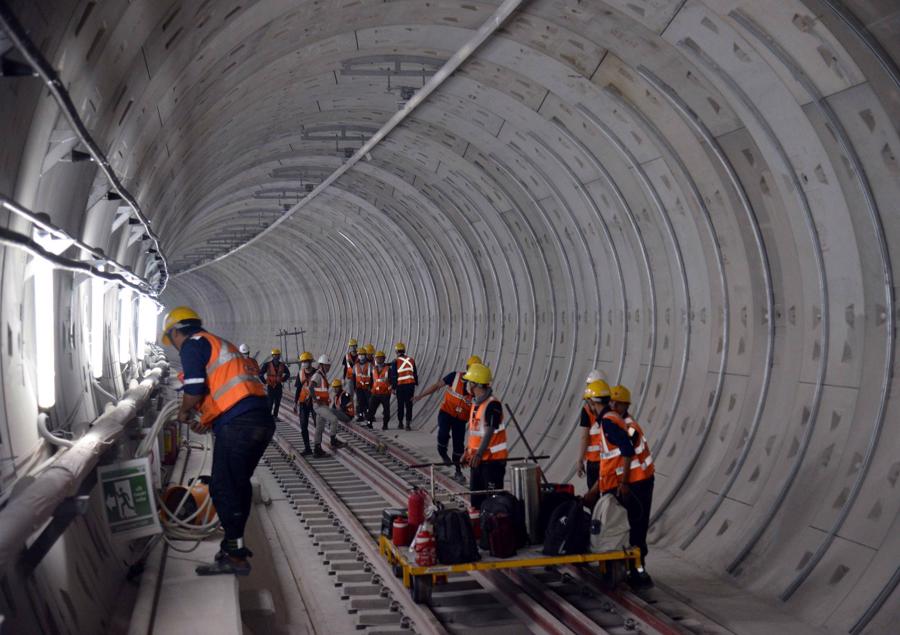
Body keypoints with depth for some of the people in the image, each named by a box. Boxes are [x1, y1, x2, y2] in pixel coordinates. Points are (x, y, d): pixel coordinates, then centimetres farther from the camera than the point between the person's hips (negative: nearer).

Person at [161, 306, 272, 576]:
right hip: (263, 419, 9)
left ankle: (235, 556, 2)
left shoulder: (192, 345, 1)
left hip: (238, 425, -9)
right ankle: (235, 542, 31)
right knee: (238, 484, 21)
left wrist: (184, 412, 9)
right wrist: (209, 421, 29)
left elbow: (195, 389, -11)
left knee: (223, 489, -1)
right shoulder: (219, 344, 29)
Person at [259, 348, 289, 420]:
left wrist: (283, 380, 9)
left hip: (278, 386, 3)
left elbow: (288, 374, 22)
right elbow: (260, 374, 1)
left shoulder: (282, 365, 5)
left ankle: (275, 416, 11)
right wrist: (265, 381, -4)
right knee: (270, 402, -8)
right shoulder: (267, 365, -5)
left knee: (277, 403, 3)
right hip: (270, 386, -3)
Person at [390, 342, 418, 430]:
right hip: (410, 385, 2)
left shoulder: (395, 361, -4)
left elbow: (393, 376, -5)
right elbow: (415, 374, 13)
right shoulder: (411, 360, 7)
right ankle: (408, 423, -5)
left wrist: (393, 387, 0)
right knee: (409, 405, 3)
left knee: (400, 404, 12)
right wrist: (416, 384, 22)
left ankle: (400, 422, 22)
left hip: (400, 385, -2)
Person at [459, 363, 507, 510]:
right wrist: (468, 451, 18)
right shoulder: (476, 403, 11)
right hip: (478, 458, 9)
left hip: (493, 459, -9)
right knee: (476, 496, 16)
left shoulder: (492, 404, -18)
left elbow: (489, 432, -24)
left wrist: (478, 454, -28)